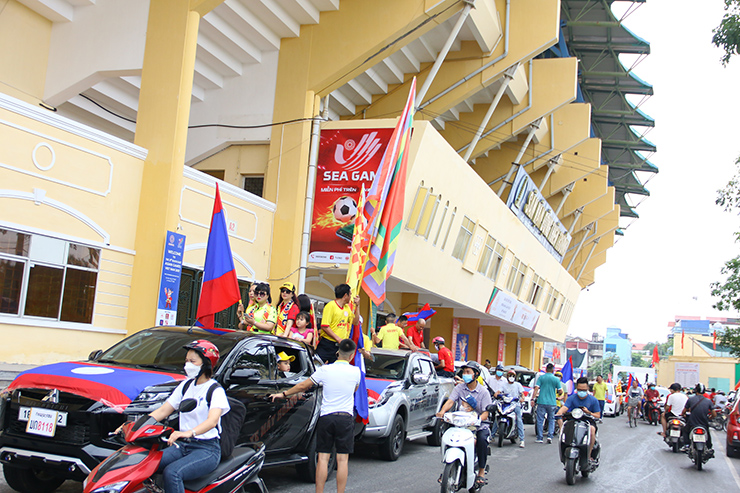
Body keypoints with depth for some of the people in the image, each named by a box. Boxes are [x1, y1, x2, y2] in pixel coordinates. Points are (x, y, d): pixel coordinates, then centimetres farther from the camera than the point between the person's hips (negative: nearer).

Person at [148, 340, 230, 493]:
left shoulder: (216, 390, -8)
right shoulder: (185, 386, 14)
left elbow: (212, 420, -25)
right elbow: (163, 411, 12)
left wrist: (189, 433, -44)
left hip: (207, 449, -6)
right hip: (183, 446, 6)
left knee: (171, 472, -31)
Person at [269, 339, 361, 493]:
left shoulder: (325, 370, -4)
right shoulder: (355, 372, -2)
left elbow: (303, 386, 4)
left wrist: (283, 394, 16)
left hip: (326, 416, 0)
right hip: (346, 417, 0)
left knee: (323, 458, 5)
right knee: (342, 459, 3)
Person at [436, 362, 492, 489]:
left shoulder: (483, 391, -2)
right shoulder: (459, 388, 5)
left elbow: (486, 413, -10)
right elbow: (450, 401, -10)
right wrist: (442, 411, -32)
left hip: (479, 426, -2)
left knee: (482, 439, -31)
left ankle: (481, 471, -13)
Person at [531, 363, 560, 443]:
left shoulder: (541, 377, 1)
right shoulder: (556, 379, 2)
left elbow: (536, 388, -6)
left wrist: (533, 399, -4)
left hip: (542, 402, -1)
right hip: (552, 403, 1)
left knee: (540, 420, 3)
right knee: (551, 420, 13)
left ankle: (539, 438, 3)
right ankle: (550, 436, 0)